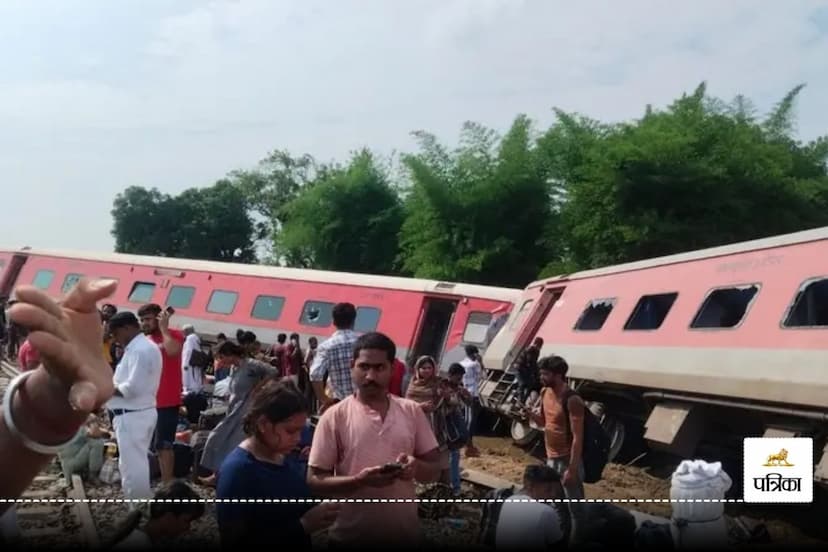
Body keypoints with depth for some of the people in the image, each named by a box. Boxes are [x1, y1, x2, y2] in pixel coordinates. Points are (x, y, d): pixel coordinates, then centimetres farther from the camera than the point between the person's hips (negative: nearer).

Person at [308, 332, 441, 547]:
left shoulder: (412, 411, 2)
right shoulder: (334, 416, -6)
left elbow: (435, 469, 7)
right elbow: (315, 481, -7)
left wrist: (416, 467, -14)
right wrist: (359, 480, -22)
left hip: (404, 533, 2)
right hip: (351, 535, -2)